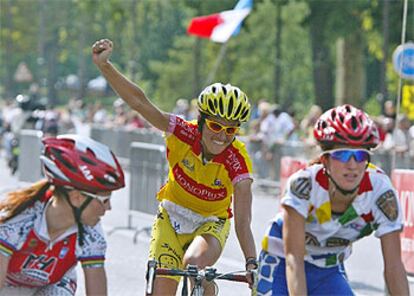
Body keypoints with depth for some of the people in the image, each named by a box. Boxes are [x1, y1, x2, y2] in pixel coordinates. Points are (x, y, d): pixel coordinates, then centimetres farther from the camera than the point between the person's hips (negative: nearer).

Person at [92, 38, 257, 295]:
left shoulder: (237, 161, -26)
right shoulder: (183, 134, -22)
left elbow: (243, 221, -32)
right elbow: (140, 102, -27)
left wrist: (252, 264, -45)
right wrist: (104, 65, -38)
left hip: (211, 223, -2)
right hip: (172, 216, 2)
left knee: (194, 263, -35)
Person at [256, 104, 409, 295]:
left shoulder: (380, 191, -26)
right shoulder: (304, 183, -32)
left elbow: (393, 265, -24)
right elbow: (293, 258, -36)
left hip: (329, 270, 2)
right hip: (282, 264, -2)